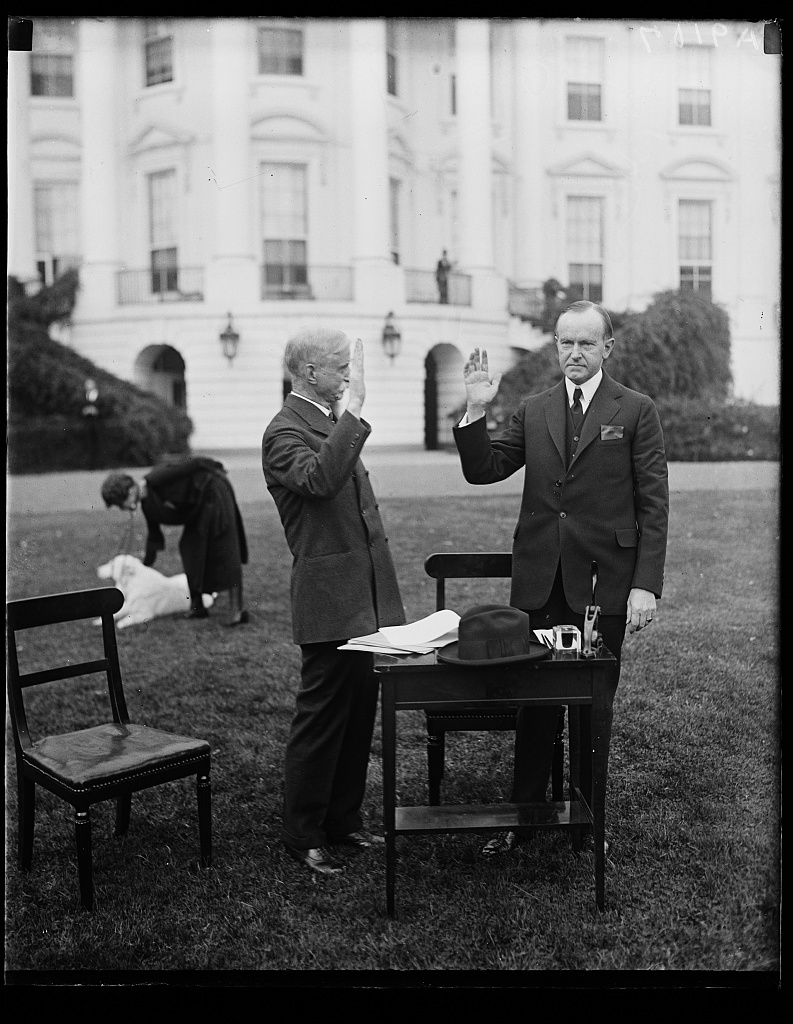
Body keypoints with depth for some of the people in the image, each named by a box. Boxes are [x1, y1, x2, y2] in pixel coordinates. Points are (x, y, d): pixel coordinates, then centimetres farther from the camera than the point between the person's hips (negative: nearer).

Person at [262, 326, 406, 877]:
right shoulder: (285, 431, -14)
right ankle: (302, 835, 15)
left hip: (363, 598, 9)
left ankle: (343, 818, 29)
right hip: (329, 598, -9)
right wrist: (354, 411, -31)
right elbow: (319, 479, -35)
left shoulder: (335, 422, 16)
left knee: (360, 712, 15)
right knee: (322, 717, 0)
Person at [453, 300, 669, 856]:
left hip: (603, 581, -2)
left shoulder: (636, 411, 0)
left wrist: (646, 585, -10)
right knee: (535, 700, 9)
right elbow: (483, 471, 6)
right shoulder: (533, 411, 10)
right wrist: (476, 411, -8)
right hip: (540, 580, 3)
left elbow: (654, 505, -3)